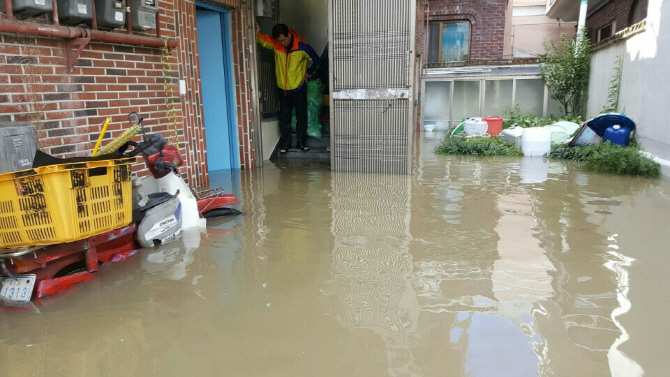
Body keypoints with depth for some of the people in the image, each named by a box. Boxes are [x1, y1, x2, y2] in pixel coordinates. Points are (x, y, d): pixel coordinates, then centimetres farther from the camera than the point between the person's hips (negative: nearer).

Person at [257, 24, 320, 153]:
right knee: (284, 118, 8)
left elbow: (315, 59, 0)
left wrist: (309, 73, 10)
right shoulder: (275, 44, -7)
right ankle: (285, 143, 18)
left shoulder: (302, 47, -14)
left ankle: (302, 142, 21)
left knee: (301, 117, 8)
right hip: (283, 90, 2)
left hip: (299, 88, -2)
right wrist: (257, 34, -34)